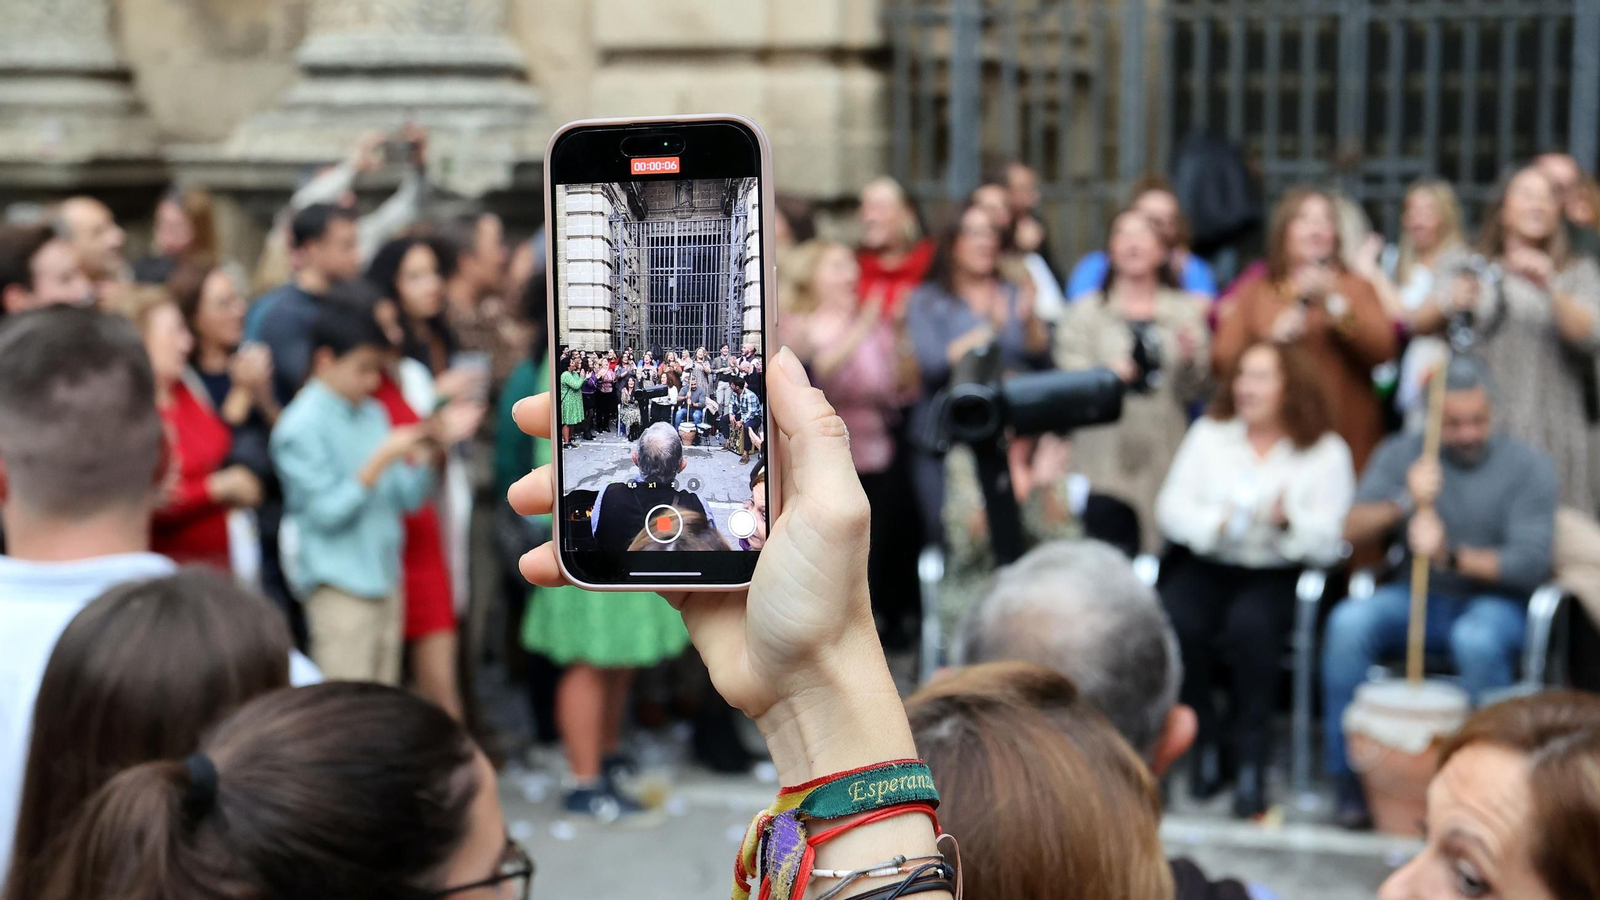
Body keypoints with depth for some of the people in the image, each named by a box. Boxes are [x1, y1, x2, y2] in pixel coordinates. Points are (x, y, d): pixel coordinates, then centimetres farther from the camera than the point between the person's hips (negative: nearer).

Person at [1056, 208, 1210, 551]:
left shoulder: (1185, 310, 14)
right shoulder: (1085, 311, 10)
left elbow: (1194, 390, 10)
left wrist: (1190, 359, -9)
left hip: (1165, 455, 1)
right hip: (1105, 455, -1)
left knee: (1164, 545, -7)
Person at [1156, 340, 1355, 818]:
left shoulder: (1326, 452, 4)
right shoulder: (1209, 435, 11)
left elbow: (1329, 541, -5)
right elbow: (1170, 509, 2)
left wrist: (1289, 522, -24)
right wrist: (1218, 523, -17)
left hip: (1277, 575, -2)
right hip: (1205, 565, 2)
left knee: (1250, 623, -34)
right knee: (1176, 621, -29)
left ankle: (1250, 758, -23)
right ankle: (1206, 743, -11)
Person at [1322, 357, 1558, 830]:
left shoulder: (1528, 467, -4)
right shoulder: (1400, 454, 3)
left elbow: (1531, 562, -14)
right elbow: (1352, 530, -7)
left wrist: (1452, 556, -29)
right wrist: (1405, 503, -27)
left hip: (1494, 601, -3)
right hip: (1413, 597, 3)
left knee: (1477, 640, -38)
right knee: (1348, 623, -28)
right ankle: (1349, 778, -19)